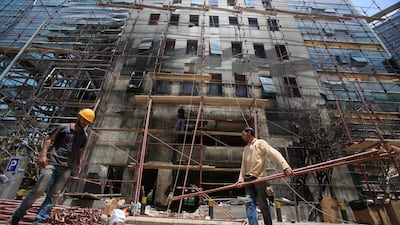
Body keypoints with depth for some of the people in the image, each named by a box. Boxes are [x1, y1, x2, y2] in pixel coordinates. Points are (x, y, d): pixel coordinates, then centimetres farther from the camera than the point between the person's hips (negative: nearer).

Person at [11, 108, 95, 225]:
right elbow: (49, 139, -2)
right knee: (39, 190, -5)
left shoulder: (84, 136, 14)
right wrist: (43, 155, -14)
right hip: (52, 163, -4)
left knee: (53, 195, 1)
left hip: (66, 168, 4)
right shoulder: (64, 127, 1)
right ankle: (18, 214, 18)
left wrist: (78, 164, 11)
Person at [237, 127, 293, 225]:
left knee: (262, 204, 2)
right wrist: (241, 179, 2)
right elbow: (243, 165, 14)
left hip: (260, 178, -5)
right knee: (249, 202, -7)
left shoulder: (260, 143, -1)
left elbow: (274, 153, -15)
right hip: (248, 179, 6)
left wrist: (285, 166, -30)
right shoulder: (245, 148, 19)